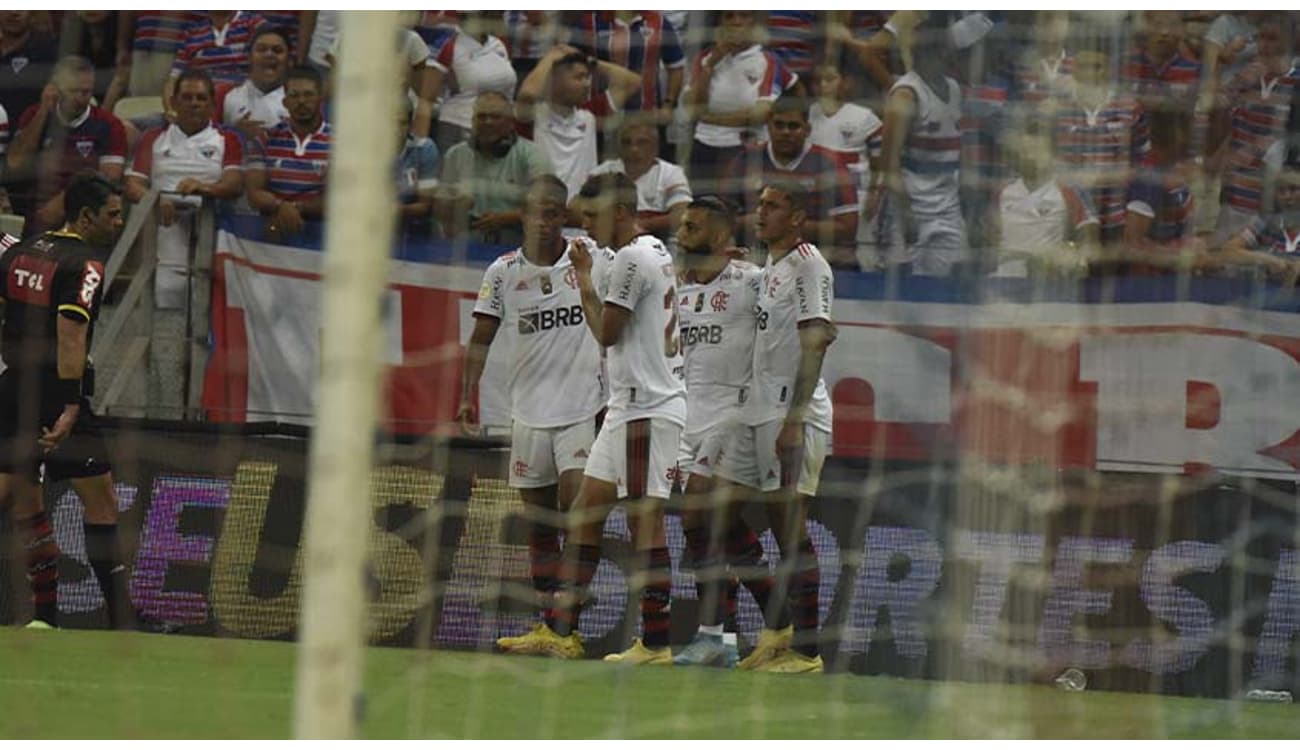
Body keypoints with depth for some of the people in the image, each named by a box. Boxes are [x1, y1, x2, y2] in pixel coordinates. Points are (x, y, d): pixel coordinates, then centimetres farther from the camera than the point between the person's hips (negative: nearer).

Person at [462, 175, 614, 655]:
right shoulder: (504, 271, 3)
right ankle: (545, 625, 11)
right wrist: (467, 395, -10)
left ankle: (562, 626, -13)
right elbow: (482, 337, 2)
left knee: (575, 515, -14)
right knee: (540, 524, 7)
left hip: (584, 410, -3)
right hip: (528, 413, 3)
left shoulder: (595, 261, -1)